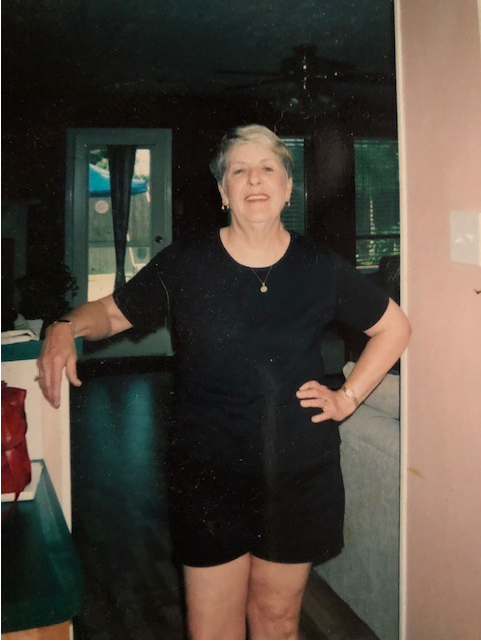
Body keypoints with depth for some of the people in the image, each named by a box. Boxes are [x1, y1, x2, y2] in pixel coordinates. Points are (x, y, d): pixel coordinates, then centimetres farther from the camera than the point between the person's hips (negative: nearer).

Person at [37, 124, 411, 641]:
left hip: (300, 477, 2)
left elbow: (394, 327, 11)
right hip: (209, 477, -1)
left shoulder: (321, 269, -2)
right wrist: (66, 328, -15)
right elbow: (112, 311, 6)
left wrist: (348, 397, 3)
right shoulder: (183, 266, -5)